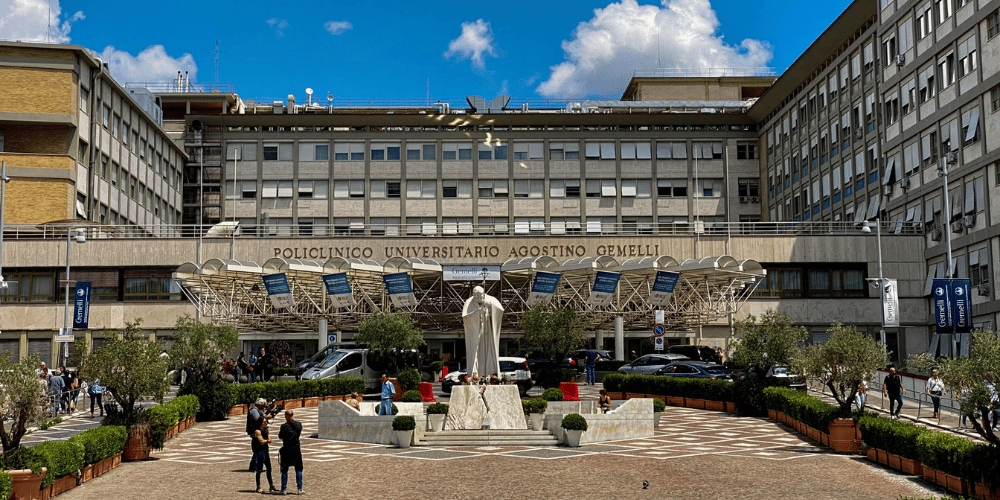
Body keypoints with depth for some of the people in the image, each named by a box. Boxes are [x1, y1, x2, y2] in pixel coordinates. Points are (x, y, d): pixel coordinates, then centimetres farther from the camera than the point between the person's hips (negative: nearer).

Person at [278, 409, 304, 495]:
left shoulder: (284, 426, -15)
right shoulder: (299, 424, -4)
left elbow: (280, 436, -5)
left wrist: (279, 432, 15)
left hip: (286, 450, -3)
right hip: (296, 449, 3)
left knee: (284, 470, 9)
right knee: (298, 469, 11)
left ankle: (283, 489, 9)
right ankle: (300, 489, 7)